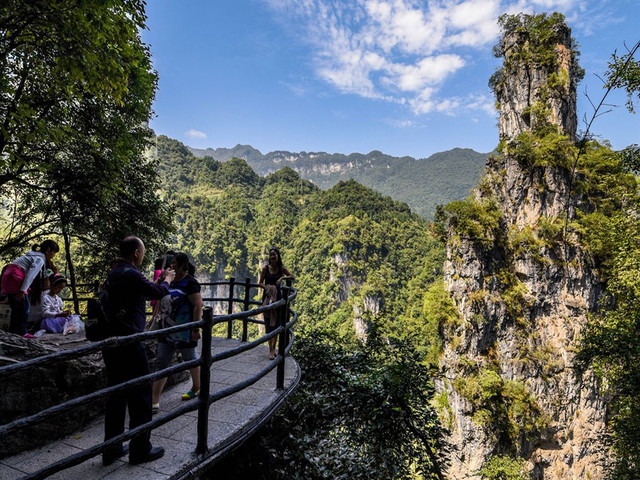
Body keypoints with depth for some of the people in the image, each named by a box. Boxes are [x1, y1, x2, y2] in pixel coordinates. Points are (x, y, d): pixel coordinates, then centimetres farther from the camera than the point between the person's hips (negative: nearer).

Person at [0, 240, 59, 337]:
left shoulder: (34, 255, 23)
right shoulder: (40, 259, -6)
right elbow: (31, 274, -18)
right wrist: (23, 291, -23)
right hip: (15, 277, -10)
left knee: (16, 307, 13)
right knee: (24, 305, -6)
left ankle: (12, 331, 15)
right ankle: (22, 332, -6)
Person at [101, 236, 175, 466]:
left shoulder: (113, 273, 11)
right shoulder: (130, 274, -17)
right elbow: (158, 292, -6)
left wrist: (157, 282, 24)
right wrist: (167, 280, 13)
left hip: (112, 344, 9)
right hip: (129, 345, -9)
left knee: (116, 396, 17)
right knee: (140, 396, 4)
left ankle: (112, 449, 27)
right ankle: (140, 449, 16)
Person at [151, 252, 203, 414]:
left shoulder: (190, 283, -15)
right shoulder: (173, 282, 10)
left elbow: (198, 306, -20)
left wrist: (196, 329, -22)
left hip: (185, 332, -8)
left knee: (190, 360, 12)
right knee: (161, 363, 3)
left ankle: (196, 388, 34)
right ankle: (154, 402, 6)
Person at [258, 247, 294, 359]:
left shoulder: (281, 268, 1)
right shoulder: (266, 268, -2)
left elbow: (292, 277, 8)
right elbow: (260, 282, 0)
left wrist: (282, 278, -9)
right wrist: (266, 287, -19)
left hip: (277, 297, 2)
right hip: (267, 296, -1)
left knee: (276, 323, 3)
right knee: (268, 322, -2)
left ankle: (273, 348, 14)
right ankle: (271, 350, 2)